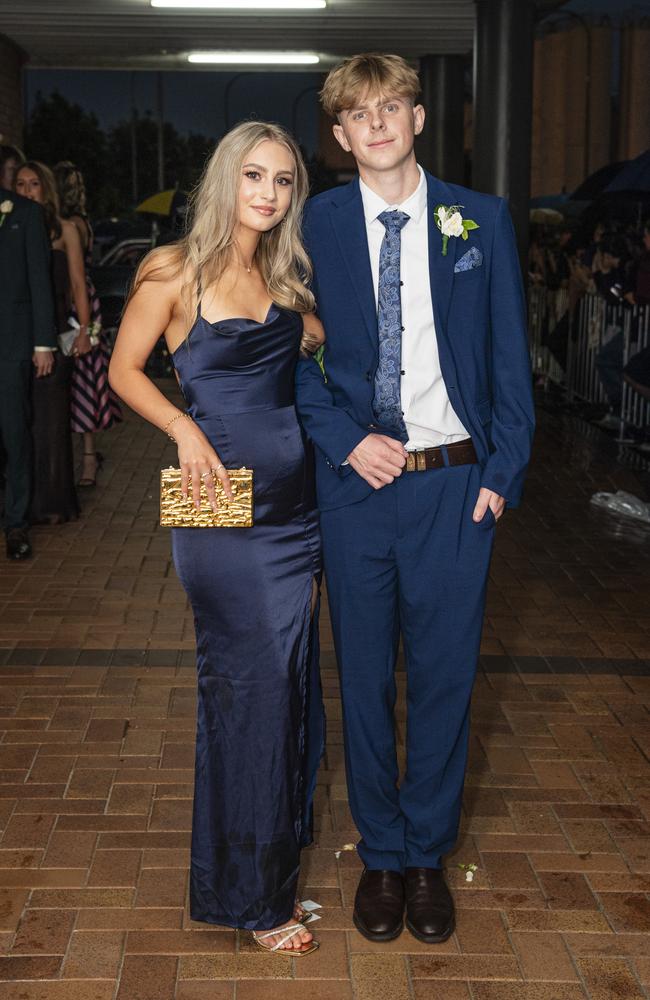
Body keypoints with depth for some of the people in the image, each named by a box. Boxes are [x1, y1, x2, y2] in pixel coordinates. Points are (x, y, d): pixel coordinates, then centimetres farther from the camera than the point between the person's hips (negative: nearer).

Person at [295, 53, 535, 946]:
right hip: (355, 481, 0)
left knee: (444, 676, 8)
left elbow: (510, 359, 4)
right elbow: (294, 356, 5)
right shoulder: (314, 225, 3)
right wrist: (347, 440, -9)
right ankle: (380, 855, 29)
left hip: (455, 484, 0)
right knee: (365, 678, 10)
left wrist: (504, 472, -4)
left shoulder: (480, 221, 4)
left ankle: (427, 855, 27)